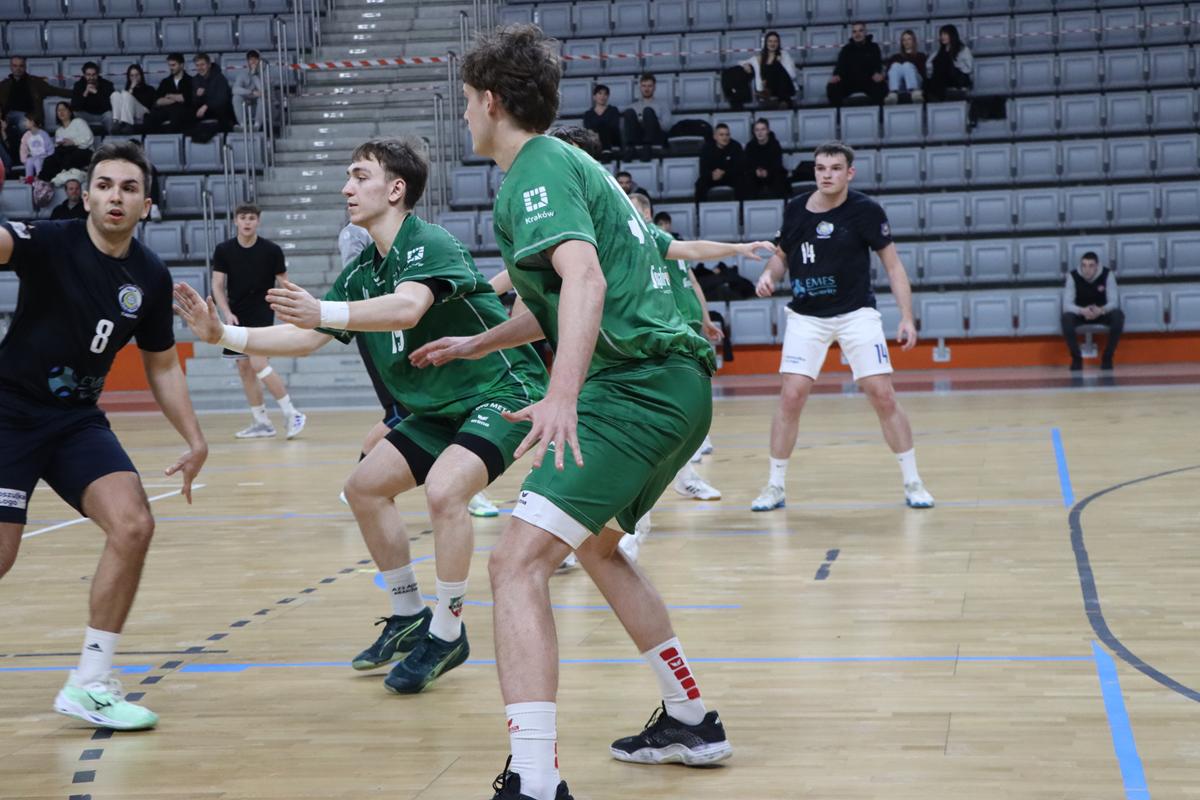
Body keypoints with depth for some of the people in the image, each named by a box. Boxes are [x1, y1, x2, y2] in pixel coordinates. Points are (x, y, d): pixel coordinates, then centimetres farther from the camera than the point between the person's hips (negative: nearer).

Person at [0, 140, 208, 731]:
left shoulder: (151, 278, 2)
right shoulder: (51, 243, -12)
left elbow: (162, 366, 14)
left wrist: (194, 440, 7)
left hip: (78, 419, 4)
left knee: (133, 527, -15)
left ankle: (88, 686, -3)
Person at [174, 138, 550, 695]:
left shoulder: (431, 243, -20)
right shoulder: (361, 273, 6)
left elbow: (408, 309, -40)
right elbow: (305, 339, 6)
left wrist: (323, 312, -52)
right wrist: (223, 334, -5)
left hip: (502, 391, -9)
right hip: (440, 408, 10)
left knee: (443, 488, -30)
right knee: (365, 486, 8)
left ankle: (448, 633, -12)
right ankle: (409, 616, 22)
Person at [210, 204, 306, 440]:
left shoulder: (271, 250, -6)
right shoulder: (224, 250, 0)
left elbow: (283, 284, 1)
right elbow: (217, 285, 2)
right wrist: (227, 312, -12)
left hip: (262, 314, -5)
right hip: (237, 317, 5)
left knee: (258, 363, -18)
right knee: (244, 369, 5)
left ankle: (291, 414, -11)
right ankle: (261, 423, 14)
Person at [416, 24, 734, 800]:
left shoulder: (536, 170, -8)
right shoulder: (566, 160, 23)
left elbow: (585, 279, -26)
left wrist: (563, 395, -38)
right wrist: (475, 343, 43)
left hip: (634, 386, -11)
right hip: (673, 383, 11)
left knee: (518, 563, -17)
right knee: (596, 542, 29)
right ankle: (692, 721, 37)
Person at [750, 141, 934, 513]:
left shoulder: (866, 210, -10)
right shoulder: (795, 208, -1)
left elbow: (893, 265, -5)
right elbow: (782, 254, 15)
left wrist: (907, 317, -12)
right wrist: (769, 273, -7)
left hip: (856, 313, -2)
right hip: (806, 316, 2)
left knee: (883, 395, -7)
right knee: (791, 396, -7)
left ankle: (912, 483, 8)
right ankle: (775, 487, 6)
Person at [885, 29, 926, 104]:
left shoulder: (920, 56, 25)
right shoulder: (896, 57, 30)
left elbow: (923, 73, 10)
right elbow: (888, 72, 15)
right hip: (899, 86, 1)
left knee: (907, 65, -31)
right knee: (895, 65, -28)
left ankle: (915, 93, -61)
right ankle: (893, 94, -57)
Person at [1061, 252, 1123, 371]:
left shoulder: (1107, 274, -18)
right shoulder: (1073, 276, -19)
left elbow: (1114, 301, -22)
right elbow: (1067, 304, -23)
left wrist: (1102, 310, -45)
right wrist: (1082, 311, -45)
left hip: (1102, 313, 0)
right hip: (1081, 314, 0)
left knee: (1118, 316, -31)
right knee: (1066, 318, -33)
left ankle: (1107, 357, -15)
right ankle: (1076, 358, -14)